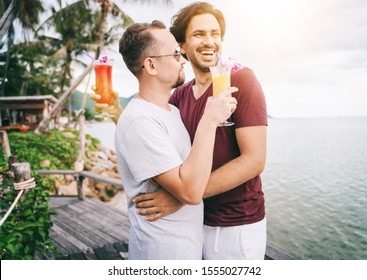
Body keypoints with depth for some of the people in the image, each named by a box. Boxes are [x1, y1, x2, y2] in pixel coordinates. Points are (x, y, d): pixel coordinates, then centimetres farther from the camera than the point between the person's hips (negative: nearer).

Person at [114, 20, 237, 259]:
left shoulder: (172, 110, 6)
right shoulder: (139, 121, -25)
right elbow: (191, 191, -30)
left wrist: (217, 116, 1)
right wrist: (209, 120, -28)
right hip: (163, 251, -8)